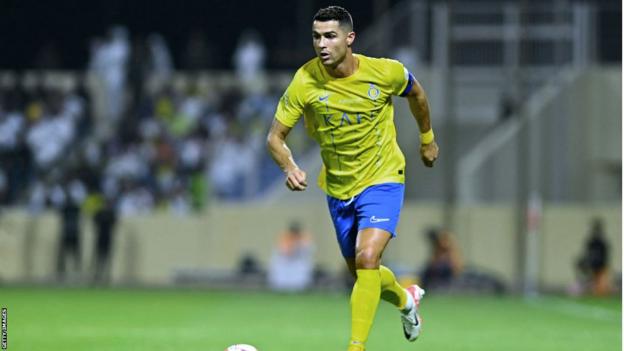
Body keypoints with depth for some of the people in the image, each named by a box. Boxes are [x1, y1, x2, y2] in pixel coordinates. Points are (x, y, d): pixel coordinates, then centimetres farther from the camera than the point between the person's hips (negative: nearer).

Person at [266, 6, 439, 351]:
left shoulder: (385, 73, -17)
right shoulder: (305, 81, -17)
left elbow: (416, 94, 7)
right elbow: (275, 136, -12)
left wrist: (427, 138, 19)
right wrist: (289, 168, -32)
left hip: (382, 180, -3)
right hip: (338, 189, 3)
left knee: (367, 260, -25)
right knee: (361, 273, 17)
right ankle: (405, 299, 51)